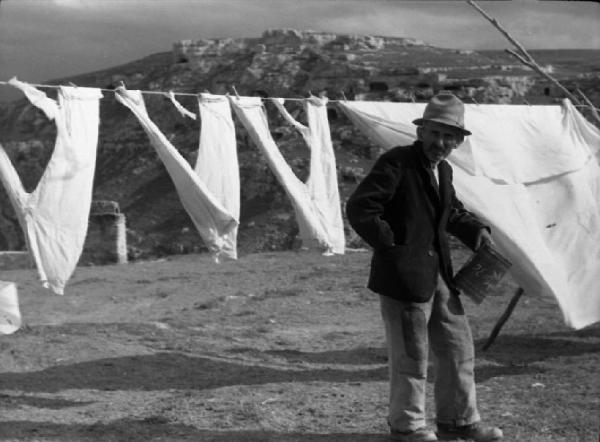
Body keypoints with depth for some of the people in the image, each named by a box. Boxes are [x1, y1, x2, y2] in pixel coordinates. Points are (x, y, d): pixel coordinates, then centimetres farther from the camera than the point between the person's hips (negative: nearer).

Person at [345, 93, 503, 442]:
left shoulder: (443, 171, 12)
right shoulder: (397, 163, -14)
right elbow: (359, 208, -20)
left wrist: (476, 229, 12)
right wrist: (390, 244, -17)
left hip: (438, 275, 9)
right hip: (405, 276, -8)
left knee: (459, 348, 14)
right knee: (411, 356, 2)